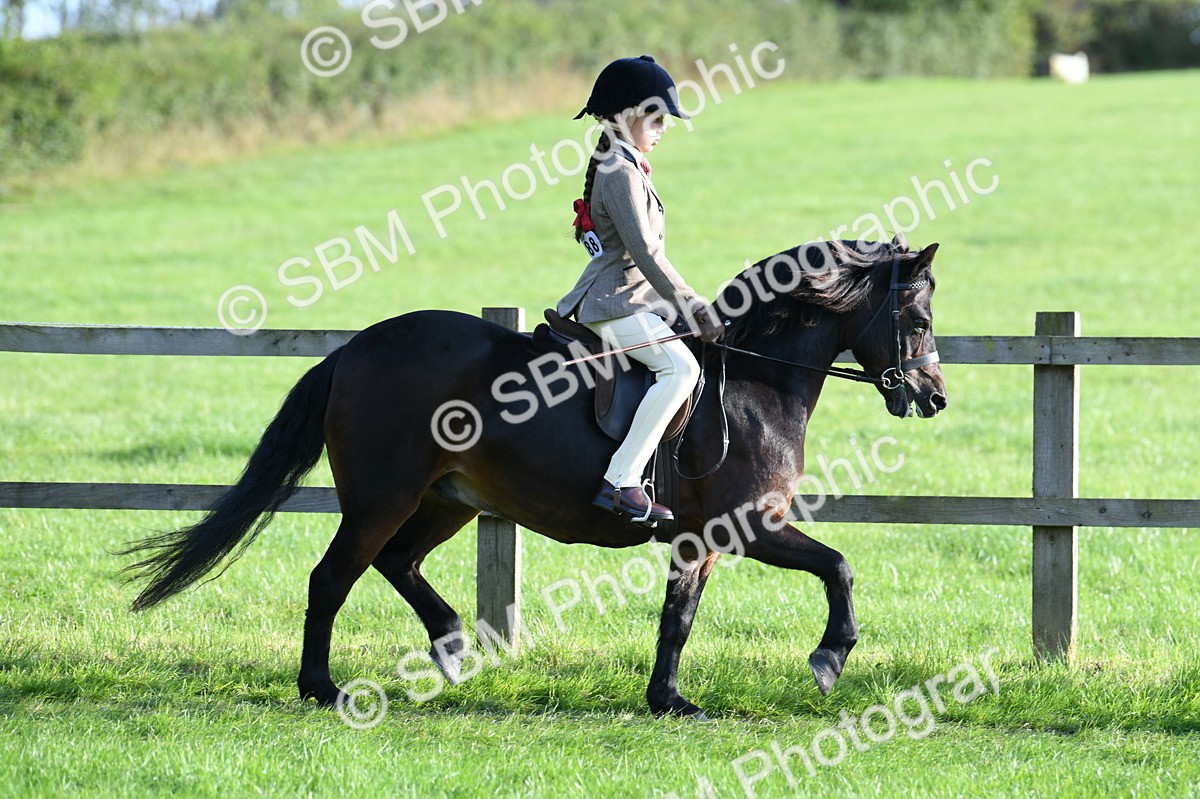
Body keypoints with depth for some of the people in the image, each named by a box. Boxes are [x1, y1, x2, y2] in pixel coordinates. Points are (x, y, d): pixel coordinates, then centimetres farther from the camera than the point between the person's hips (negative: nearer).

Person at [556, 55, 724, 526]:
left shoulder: (624, 167, 17)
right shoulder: (620, 174, -15)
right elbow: (644, 252, -22)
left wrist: (690, 307, 20)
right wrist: (691, 307, -21)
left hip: (634, 300, 11)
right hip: (616, 306, -11)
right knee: (680, 367, -27)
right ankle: (620, 483, -32)